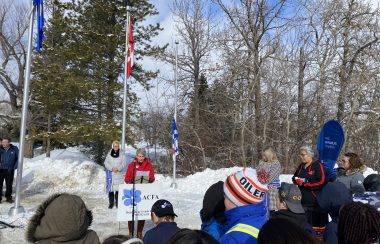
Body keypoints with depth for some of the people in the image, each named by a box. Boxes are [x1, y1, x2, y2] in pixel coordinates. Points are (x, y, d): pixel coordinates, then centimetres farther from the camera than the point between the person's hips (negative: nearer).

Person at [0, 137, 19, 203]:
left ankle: (8, 197, 24)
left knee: (9, 185, 10)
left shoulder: (14, 149, -5)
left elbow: (18, 158, 4)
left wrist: (15, 167, -4)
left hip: (9, 170, 0)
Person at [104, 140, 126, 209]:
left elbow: (123, 163, 1)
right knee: (110, 188, -2)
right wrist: (112, 168, -12)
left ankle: (118, 203, 5)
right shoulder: (109, 153, 6)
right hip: (110, 173, 1)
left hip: (119, 173, -1)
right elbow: (106, 163, 3)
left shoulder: (122, 154, 4)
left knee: (118, 189, -4)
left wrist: (118, 168, -14)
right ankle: (111, 203, 6)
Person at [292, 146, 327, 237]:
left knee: (318, 222, -1)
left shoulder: (318, 165, -10)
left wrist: (305, 183, -16)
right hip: (304, 199, 7)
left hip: (316, 200, -7)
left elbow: (321, 182, -17)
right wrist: (297, 180, -4)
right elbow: (294, 177, 21)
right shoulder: (301, 166, 13)